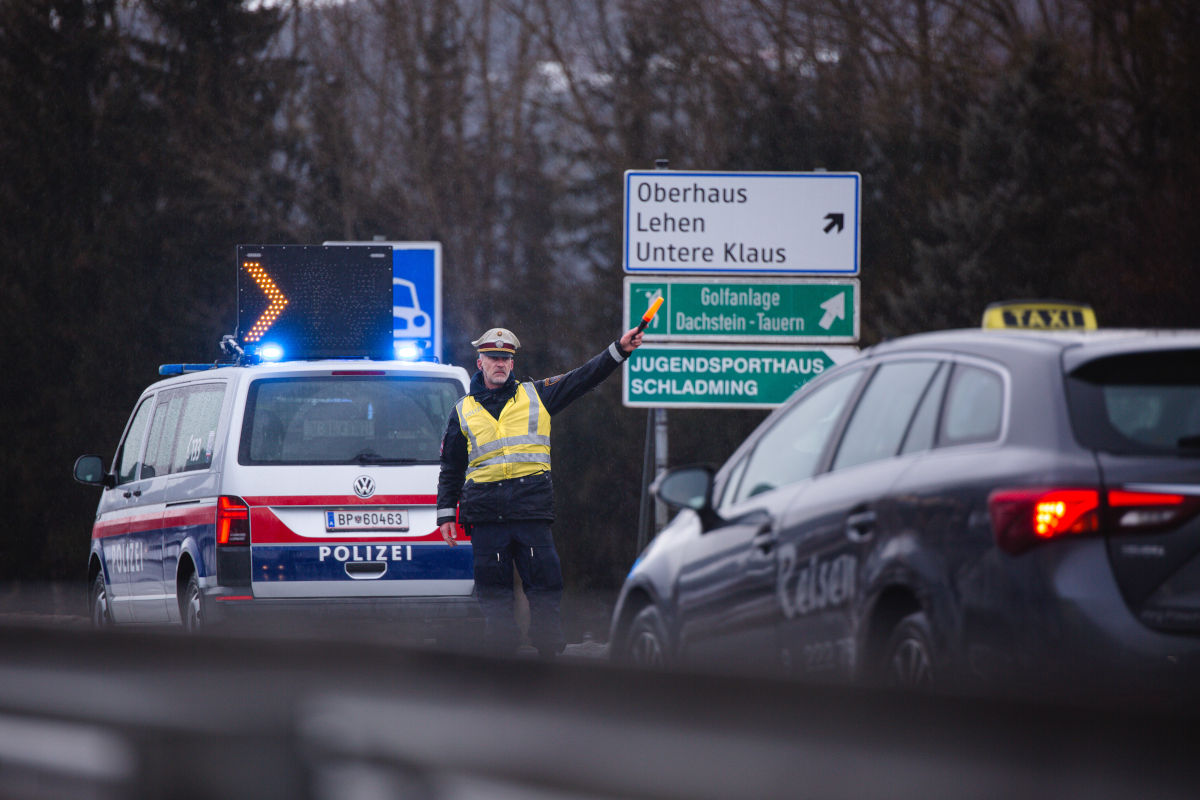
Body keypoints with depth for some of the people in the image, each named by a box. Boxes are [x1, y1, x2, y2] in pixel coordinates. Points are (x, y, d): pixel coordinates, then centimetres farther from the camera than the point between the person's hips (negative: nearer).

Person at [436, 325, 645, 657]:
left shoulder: (536, 396, 14)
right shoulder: (464, 411, 15)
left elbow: (582, 378, 7)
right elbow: (451, 469, 19)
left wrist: (618, 351, -6)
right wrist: (446, 514, 11)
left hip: (532, 506, 0)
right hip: (485, 514, 0)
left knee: (546, 584, -5)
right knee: (493, 592, 0)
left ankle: (549, 652, 0)